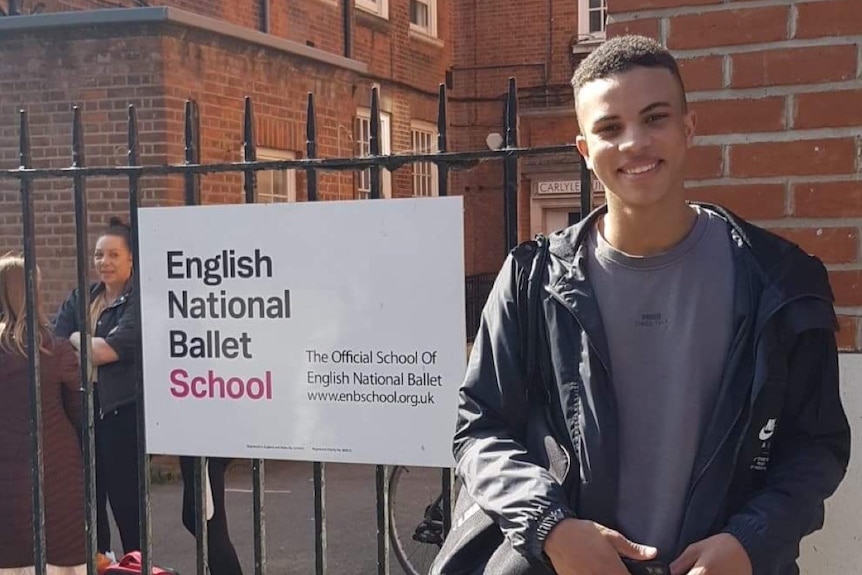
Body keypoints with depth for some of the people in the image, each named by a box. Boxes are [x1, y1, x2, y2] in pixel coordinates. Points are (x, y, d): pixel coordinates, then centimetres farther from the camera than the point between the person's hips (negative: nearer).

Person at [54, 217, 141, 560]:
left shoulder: (140, 301, -7)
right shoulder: (80, 299, 13)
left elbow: (110, 350, -17)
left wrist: (78, 339, 0)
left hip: (123, 410, -6)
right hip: (82, 406, 6)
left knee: (124, 496, 2)